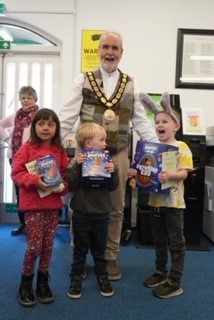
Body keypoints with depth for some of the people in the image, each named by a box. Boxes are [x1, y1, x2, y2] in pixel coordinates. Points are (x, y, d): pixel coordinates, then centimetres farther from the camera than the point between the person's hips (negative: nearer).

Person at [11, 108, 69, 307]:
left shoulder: (59, 151, 6)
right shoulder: (27, 148, -5)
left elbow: (66, 174, 11)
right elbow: (16, 172, -9)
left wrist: (63, 186, -9)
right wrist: (34, 180, -23)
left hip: (53, 204, 4)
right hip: (32, 204, -4)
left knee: (48, 245, 11)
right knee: (34, 246, -2)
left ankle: (43, 282, 29)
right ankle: (25, 283, 21)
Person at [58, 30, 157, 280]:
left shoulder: (130, 84, 8)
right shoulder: (84, 80, 2)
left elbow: (141, 120, 6)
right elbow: (68, 116, -4)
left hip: (118, 155, 2)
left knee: (115, 208, 11)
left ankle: (110, 257, 28)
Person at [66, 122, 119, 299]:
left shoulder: (107, 161, 0)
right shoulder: (79, 161, -10)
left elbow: (113, 186, -1)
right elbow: (71, 185, -18)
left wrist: (113, 172, -18)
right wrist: (77, 166, -26)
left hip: (101, 213, 3)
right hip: (81, 213, -2)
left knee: (99, 248, 18)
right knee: (80, 249, 12)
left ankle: (102, 276, 34)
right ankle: (76, 278, 26)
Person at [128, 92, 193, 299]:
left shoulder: (182, 147, -10)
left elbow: (184, 173, -17)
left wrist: (170, 175, -36)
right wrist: (136, 173, -9)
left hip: (173, 202, -6)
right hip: (155, 200, 6)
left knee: (176, 243, 5)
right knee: (159, 241, 19)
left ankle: (174, 282, 14)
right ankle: (160, 272, 35)